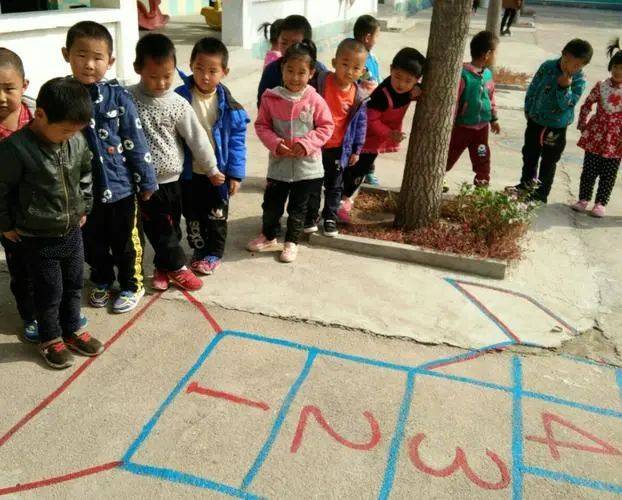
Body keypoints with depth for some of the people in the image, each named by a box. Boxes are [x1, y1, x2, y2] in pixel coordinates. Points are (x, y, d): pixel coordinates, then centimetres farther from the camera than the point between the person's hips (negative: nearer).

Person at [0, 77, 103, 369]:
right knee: (49, 292, 8)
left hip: (72, 231, 5)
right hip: (38, 238, -5)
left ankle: (71, 331, 38)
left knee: (74, 284, 18)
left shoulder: (77, 141, -7)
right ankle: (50, 339, 29)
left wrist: (84, 209, 14)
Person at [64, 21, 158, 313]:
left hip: (119, 185, -2)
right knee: (92, 242, 20)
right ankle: (101, 282, 42)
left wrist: (146, 181, -2)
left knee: (125, 241, 14)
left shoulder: (118, 97, -12)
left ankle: (132, 285, 33)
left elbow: (136, 143, -6)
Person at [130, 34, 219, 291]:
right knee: (159, 228, 3)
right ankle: (177, 267, 18)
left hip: (171, 178, 2)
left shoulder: (178, 104, -4)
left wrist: (212, 169, 5)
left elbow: (196, 138, 0)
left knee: (171, 227, 12)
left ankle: (163, 268, 29)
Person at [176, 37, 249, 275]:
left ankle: (214, 253, 30)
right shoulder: (180, 97, -10)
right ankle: (199, 250, 36)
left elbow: (237, 141, -6)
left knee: (216, 216, 13)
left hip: (219, 173, -1)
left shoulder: (228, 105, -11)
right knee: (192, 215, 16)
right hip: (189, 172, 1)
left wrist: (235, 174, -7)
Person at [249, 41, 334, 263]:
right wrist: (276, 144, -16)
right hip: (279, 163, 1)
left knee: (298, 207, 12)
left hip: (307, 165, -1)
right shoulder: (271, 98, -7)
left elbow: (326, 127, -5)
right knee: (271, 204, 13)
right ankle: (268, 237, 36)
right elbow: (262, 125, -1)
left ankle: (292, 241, 30)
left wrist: (306, 143, -18)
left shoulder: (315, 100, -10)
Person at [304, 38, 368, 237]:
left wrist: (356, 149, 3)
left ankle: (330, 217, 30)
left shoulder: (359, 96, -9)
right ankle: (311, 216, 29)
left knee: (334, 185, 15)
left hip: (339, 148, 2)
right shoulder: (321, 82, -15)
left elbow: (360, 123, 1)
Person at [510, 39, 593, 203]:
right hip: (535, 120, 4)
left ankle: (541, 194, 18)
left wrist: (564, 87, -34)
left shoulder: (579, 81, -15)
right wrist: (528, 109, 7)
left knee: (548, 162, 5)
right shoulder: (547, 66, -8)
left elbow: (566, 104, -21)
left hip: (556, 127, -4)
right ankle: (527, 183, 40)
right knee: (529, 154, 19)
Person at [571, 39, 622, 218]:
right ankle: (583, 199, 22)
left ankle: (600, 203, 17)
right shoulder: (601, 86, -4)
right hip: (596, 135, 1)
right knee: (589, 169, 8)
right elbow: (586, 106, 6)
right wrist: (582, 126, 4)